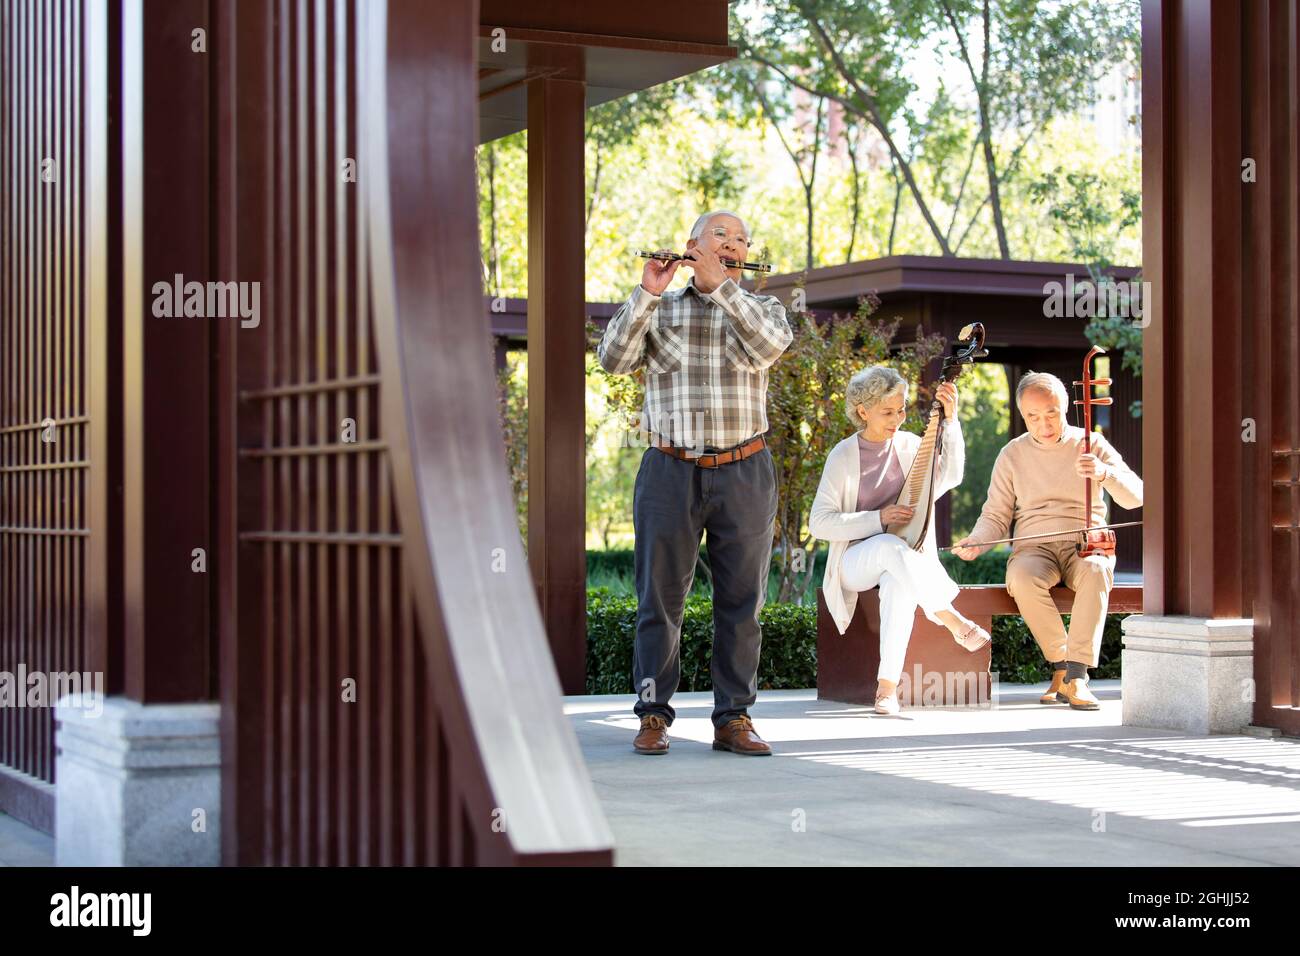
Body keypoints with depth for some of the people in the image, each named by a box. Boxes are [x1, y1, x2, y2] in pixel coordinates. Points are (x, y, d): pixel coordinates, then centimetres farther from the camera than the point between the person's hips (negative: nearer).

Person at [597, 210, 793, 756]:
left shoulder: (764, 309, 10)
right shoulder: (658, 309, 10)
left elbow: (766, 347, -13)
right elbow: (614, 359, -6)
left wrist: (719, 284, -17)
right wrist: (648, 291, -14)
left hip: (744, 472, 1)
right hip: (670, 470, -1)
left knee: (741, 601, 2)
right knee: (659, 597, -1)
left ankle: (734, 719, 9)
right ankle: (653, 716, 6)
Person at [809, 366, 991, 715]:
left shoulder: (909, 446, 4)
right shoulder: (843, 456, -5)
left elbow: (950, 475, -15)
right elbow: (818, 523, -9)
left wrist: (950, 419, -25)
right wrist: (878, 519, -18)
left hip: (905, 562, 2)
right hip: (856, 561, -2)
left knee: (899, 583, -36)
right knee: (892, 546, -38)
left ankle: (888, 686, -37)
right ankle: (953, 620, -33)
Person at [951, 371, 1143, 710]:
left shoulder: (1091, 444, 6)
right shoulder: (1011, 455, 10)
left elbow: (1135, 497, -4)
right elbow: (995, 516, 12)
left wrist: (1104, 473, -25)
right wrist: (976, 541, -10)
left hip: (1086, 546, -1)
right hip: (1034, 549, 1)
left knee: (1096, 571, -38)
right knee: (1022, 578, -36)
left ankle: (1076, 675, -40)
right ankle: (1062, 664, -20)